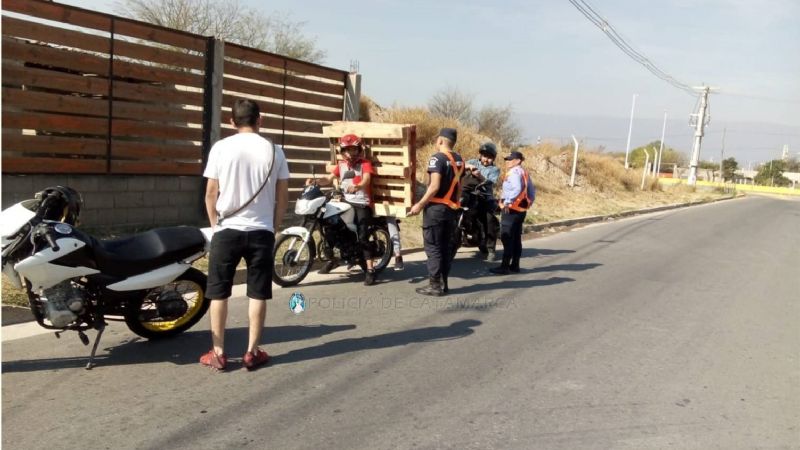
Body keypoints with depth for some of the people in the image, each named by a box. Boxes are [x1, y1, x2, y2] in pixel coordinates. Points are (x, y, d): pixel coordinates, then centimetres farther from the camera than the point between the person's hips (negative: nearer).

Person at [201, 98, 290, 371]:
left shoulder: (221, 148, -2)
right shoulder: (273, 150, 1)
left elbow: (211, 194, -1)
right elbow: (282, 196, 4)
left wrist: (215, 225, 12)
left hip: (227, 230, -1)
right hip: (261, 231, 1)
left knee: (218, 292, 10)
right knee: (258, 294, 8)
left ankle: (218, 353, 13)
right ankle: (252, 352, 13)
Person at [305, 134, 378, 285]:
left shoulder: (365, 163, -3)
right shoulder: (341, 165, 14)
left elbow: (366, 180, -21)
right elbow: (329, 179, 8)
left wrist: (357, 186, -44)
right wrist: (314, 181, -12)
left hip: (362, 204, -6)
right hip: (346, 202, 6)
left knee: (363, 237, -17)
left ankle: (370, 270, -16)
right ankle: (331, 259, 22)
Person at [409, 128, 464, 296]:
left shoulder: (437, 158, -14)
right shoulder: (459, 160, 11)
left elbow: (435, 186, -21)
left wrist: (420, 205, -16)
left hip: (436, 208, -8)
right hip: (451, 208, 8)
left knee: (433, 247, -2)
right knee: (445, 247, 13)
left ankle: (435, 285, -1)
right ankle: (443, 283, 17)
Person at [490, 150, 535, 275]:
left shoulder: (514, 172, -14)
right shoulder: (524, 173, 16)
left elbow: (517, 189, -30)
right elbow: (532, 191, 18)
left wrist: (508, 202, -24)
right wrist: (528, 203, 20)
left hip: (511, 209, -10)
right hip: (521, 209, 10)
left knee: (507, 239, -8)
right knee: (516, 238, 13)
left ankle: (505, 266, -8)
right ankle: (515, 265, 18)